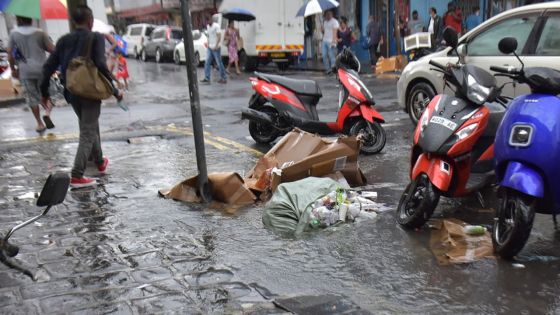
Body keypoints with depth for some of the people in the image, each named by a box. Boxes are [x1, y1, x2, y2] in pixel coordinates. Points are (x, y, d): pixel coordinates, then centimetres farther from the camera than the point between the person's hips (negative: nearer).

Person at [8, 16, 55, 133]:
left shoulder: (14, 34, 0)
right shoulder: (40, 33, -1)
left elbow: (10, 53, 1)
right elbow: (52, 49, -4)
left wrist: (13, 69, 11)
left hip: (25, 71, 0)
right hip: (42, 68, 0)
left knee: (32, 97, 8)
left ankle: (39, 124, 12)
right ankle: (47, 112, -12)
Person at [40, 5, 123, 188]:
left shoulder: (64, 40, 8)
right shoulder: (96, 38, -8)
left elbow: (49, 66, 6)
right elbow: (101, 64, -20)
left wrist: (44, 91, 15)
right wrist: (114, 90, -14)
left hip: (72, 92, 6)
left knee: (91, 127, 24)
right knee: (87, 133, -2)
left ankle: (100, 163, 39)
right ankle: (76, 176, -10)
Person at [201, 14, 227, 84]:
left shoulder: (216, 26, -12)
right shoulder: (208, 26, 13)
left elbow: (219, 36, -17)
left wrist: (216, 46, -20)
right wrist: (208, 44, 12)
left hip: (215, 48, -8)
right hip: (210, 48, 8)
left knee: (219, 63, -2)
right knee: (207, 63, 2)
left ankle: (223, 78, 6)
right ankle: (207, 78, 3)